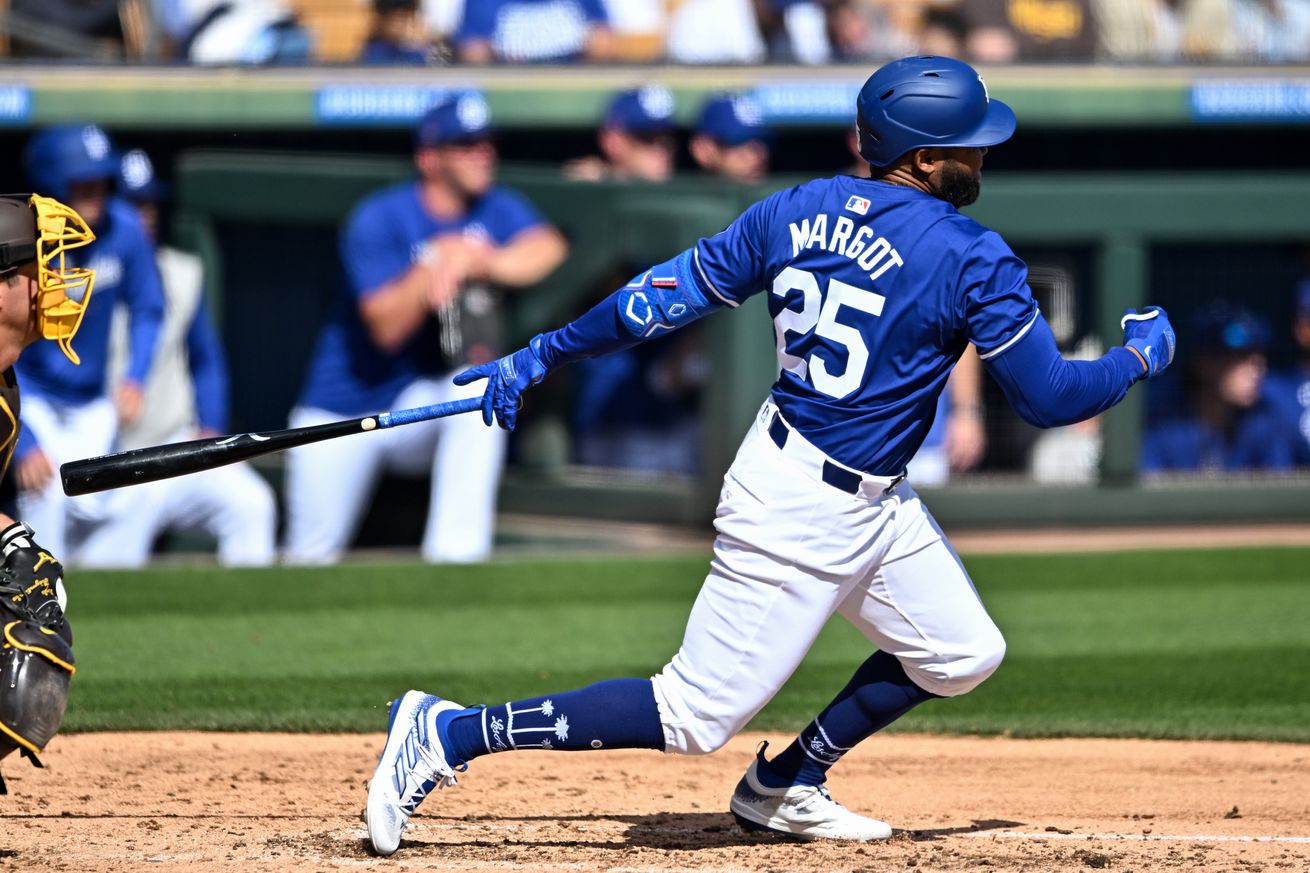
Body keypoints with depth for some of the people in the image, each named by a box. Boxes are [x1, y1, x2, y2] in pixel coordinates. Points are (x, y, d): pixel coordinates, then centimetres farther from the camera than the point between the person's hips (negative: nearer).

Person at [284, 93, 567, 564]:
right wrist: (433, 268, -36)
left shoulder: (496, 208, -3)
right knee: (312, 554, -7)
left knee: (478, 386, -31)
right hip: (342, 414, -3)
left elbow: (547, 247, -25)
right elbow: (385, 327, -23)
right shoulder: (379, 219, -14)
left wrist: (484, 262, -41)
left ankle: (455, 555, -27)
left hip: (421, 402, 3)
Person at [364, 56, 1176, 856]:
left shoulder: (799, 210, 1)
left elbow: (669, 295, 3)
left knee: (963, 654, 19)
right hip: (804, 512, -9)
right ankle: (453, 732, -2)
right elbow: (1051, 397, -14)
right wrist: (1141, 356, 4)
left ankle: (783, 787, 28)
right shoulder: (973, 260, -19)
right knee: (694, 717, -3)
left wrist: (542, 355, 9)